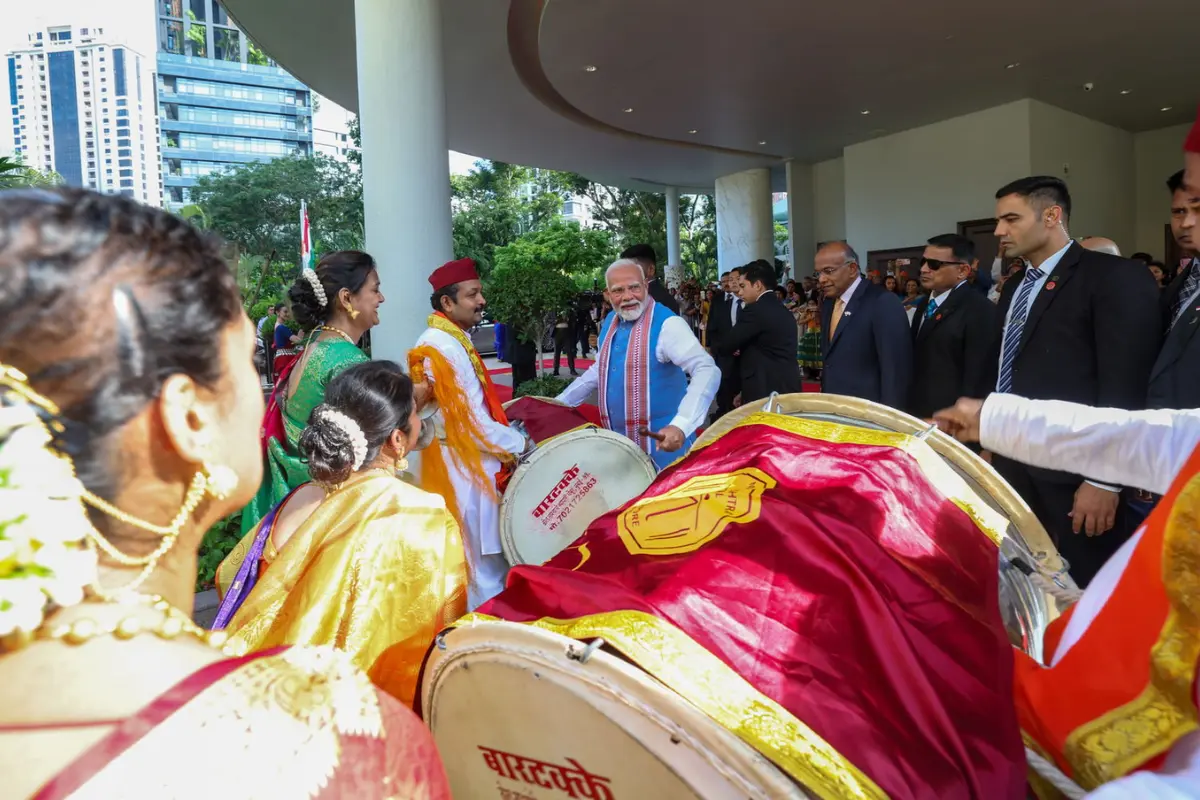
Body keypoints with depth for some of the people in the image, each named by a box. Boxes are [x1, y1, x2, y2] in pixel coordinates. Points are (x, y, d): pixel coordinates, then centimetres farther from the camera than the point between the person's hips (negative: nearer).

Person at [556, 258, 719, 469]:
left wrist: (681, 425, -41)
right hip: (619, 442, 7)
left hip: (663, 442, -7)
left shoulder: (666, 324, -17)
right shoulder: (611, 323, 8)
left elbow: (707, 371, -28)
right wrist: (556, 404, 18)